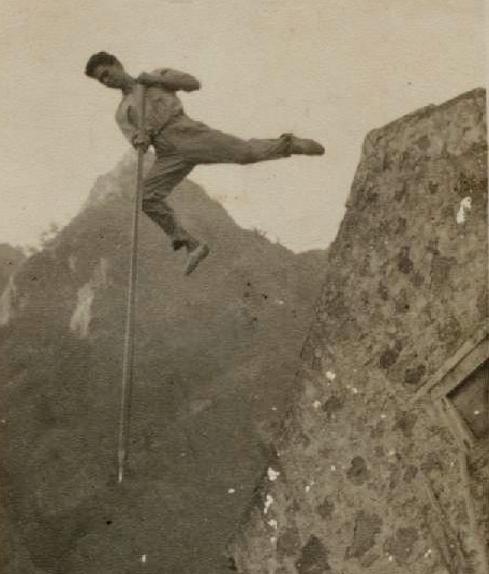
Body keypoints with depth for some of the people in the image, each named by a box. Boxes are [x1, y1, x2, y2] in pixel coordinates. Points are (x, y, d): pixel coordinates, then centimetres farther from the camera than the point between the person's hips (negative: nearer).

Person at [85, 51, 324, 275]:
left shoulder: (157, 74, 21)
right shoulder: (122, 113, 25)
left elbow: (193, 83, 8)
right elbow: (136, 141, 7)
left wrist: (156, 79, 1)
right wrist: (139, 140, -18)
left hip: (187, 132, -3)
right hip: (169, 155, 3)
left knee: (245, 152, -19)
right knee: (146, 197, -14)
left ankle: (288, 145, 7)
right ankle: (192, 245, -9)